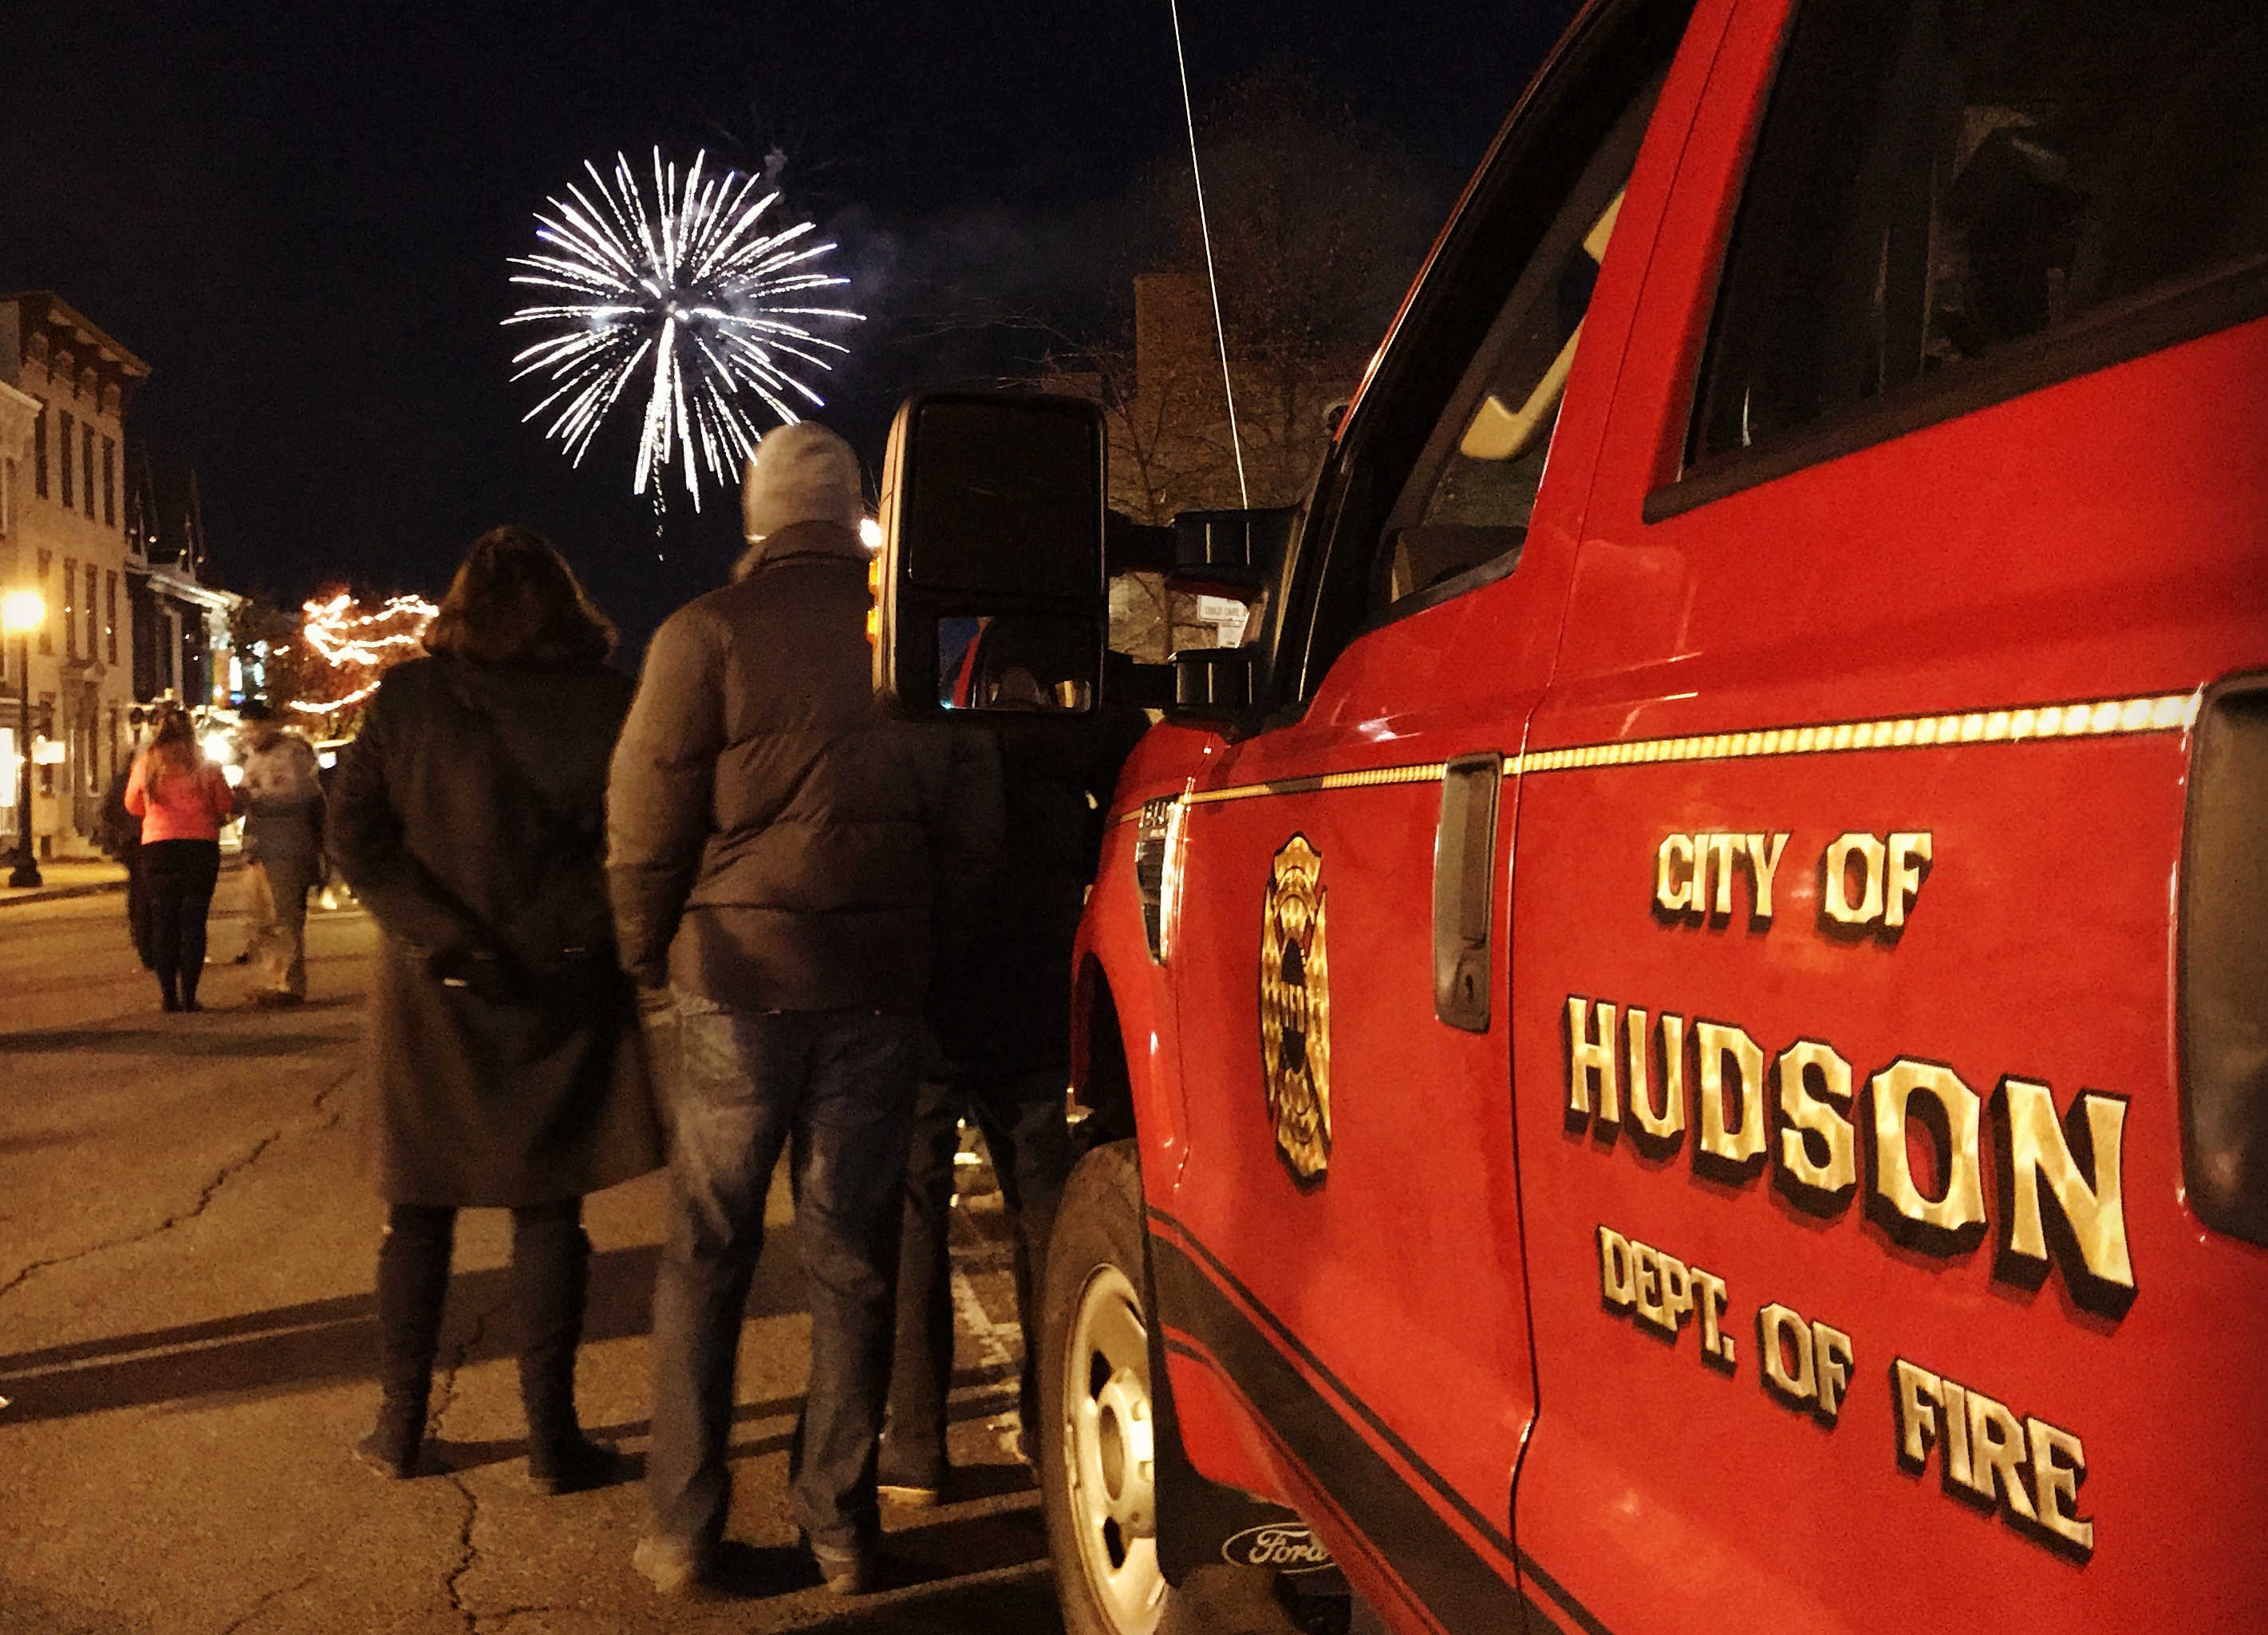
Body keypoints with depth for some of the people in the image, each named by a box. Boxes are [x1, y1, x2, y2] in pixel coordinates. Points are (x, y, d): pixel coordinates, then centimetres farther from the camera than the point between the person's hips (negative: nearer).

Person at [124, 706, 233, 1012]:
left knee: (163, 921, 9)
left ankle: (169, 995, 8)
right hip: (201, 845, -1)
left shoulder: (146, 763, 3)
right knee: (193, 921, 2)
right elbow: (225, 806, 6)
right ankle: (189, 996, 0)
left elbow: (133, 805, 15)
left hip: (158, 846, 1)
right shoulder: (205, 765, 0)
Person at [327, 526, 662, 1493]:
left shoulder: (405, 700, -2)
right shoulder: (608, 705, -6)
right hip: (564, 989, -1)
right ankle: (551, 1438, 10)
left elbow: (356, 839, -7)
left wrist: (443, 938, -11)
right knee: (547, 1214, 7)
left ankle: (399, 1429, 22)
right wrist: (592, 941, 1)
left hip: (432, 990, 1)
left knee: (419, 1212, 14)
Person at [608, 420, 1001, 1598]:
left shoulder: (708, 631, -5)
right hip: (877, 984, 2)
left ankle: (681, 1529, 17)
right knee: (852, 1256, 11)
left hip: (737, 979, -2)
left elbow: (646, 819, -6)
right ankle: (839, 1523, 18)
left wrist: (647, 954, 8)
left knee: (705, 1255, 11)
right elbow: (972, 824, 4)